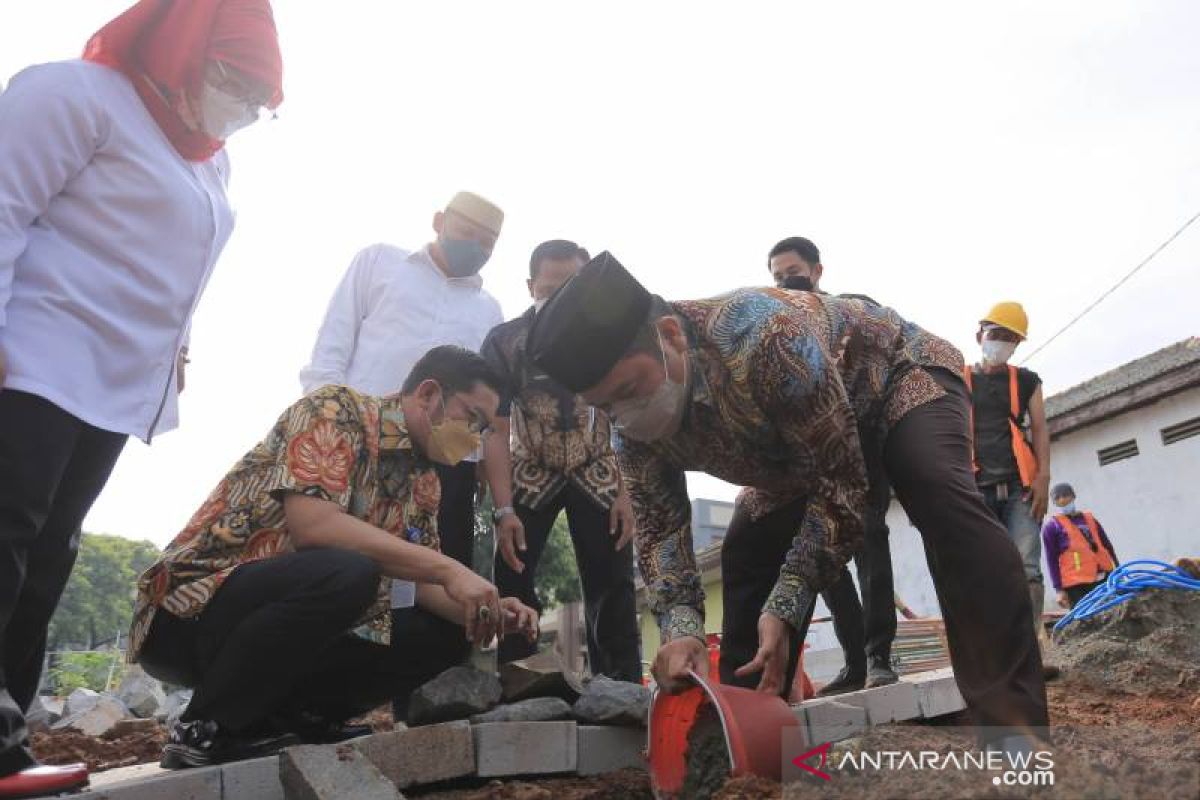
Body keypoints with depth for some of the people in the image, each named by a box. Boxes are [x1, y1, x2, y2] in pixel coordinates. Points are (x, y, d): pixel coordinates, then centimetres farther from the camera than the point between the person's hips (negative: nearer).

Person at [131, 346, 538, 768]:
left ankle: (279, 720, -1)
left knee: (444, 635, -3)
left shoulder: (423, 480, 8)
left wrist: (485, 611, -11)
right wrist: (447, 569, -30)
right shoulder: (335, 408, -15)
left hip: (287, 621, 8)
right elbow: (311, 524, -30)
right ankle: (205, 728, -14)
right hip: (192, 608, -7)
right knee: (345, 572, -35)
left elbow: (419, 579, 9)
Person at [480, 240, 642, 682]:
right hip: (531, 477, 0)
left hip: (598, 476, 0)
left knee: (612, 590, -4)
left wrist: (626, 492, -17)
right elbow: (496, 430, -14)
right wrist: (504, 510, -22)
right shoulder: (504, 342, -14)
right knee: (512, 586, -6)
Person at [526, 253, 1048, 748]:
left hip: (899, 372, -6)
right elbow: (658, 527, -17)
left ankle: (1012, 725, -34)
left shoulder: (766, 335, -42)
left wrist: (784, 607, -39)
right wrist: (680, 624, -35)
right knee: (747, 549, -4)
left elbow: (842, 485, -36)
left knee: (940, 495, -34)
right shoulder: (635, 425, -20)